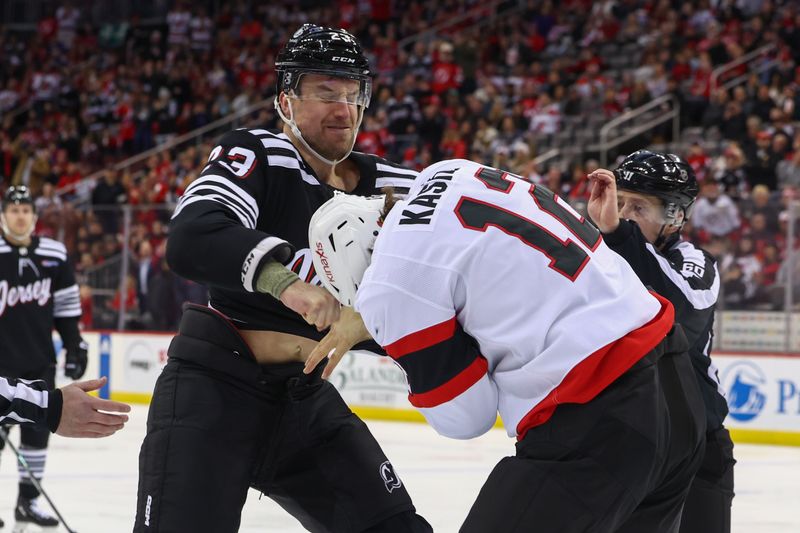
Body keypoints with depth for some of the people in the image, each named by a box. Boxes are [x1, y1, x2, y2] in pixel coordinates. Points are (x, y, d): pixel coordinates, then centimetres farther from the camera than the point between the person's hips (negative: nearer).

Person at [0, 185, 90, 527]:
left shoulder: (54, 255, 4)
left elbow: (67, 306, 11)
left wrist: (75, 347, 7)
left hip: (40, 360, 4)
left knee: (38, 429, 7)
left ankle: (28, 500, 16)